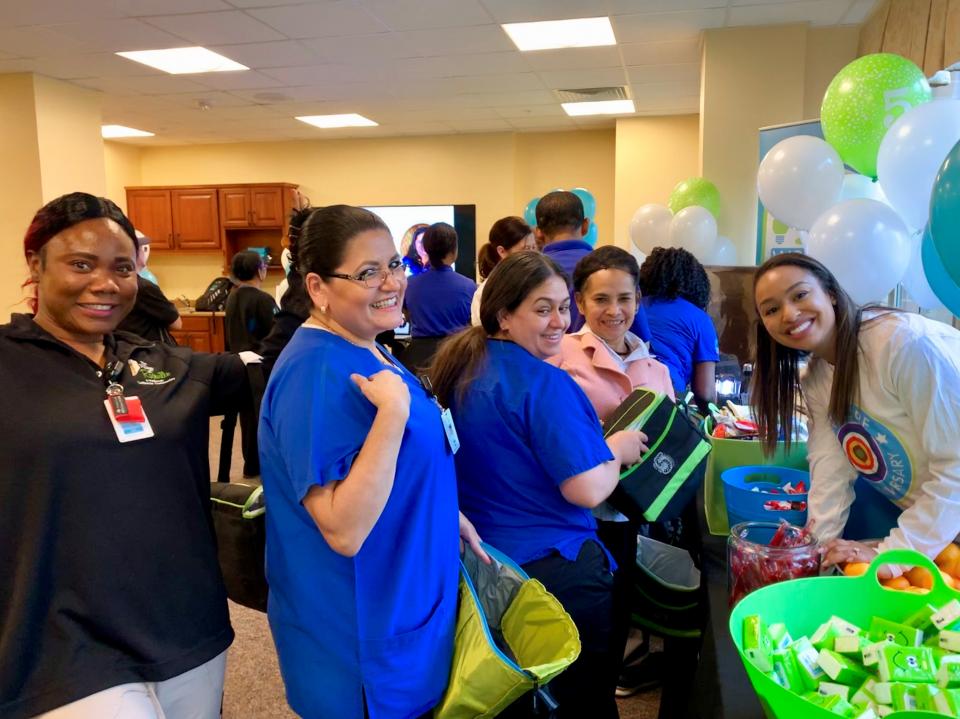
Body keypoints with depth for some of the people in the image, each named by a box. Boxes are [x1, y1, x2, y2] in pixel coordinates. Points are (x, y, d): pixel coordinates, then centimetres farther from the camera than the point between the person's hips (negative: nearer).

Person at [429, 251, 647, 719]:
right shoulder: (545, 383, -22)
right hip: (552, 566, -8)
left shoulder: (465, 367, 3)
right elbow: (587, 491, -25)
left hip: (483, 558, 8)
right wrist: (618, 448, -6)